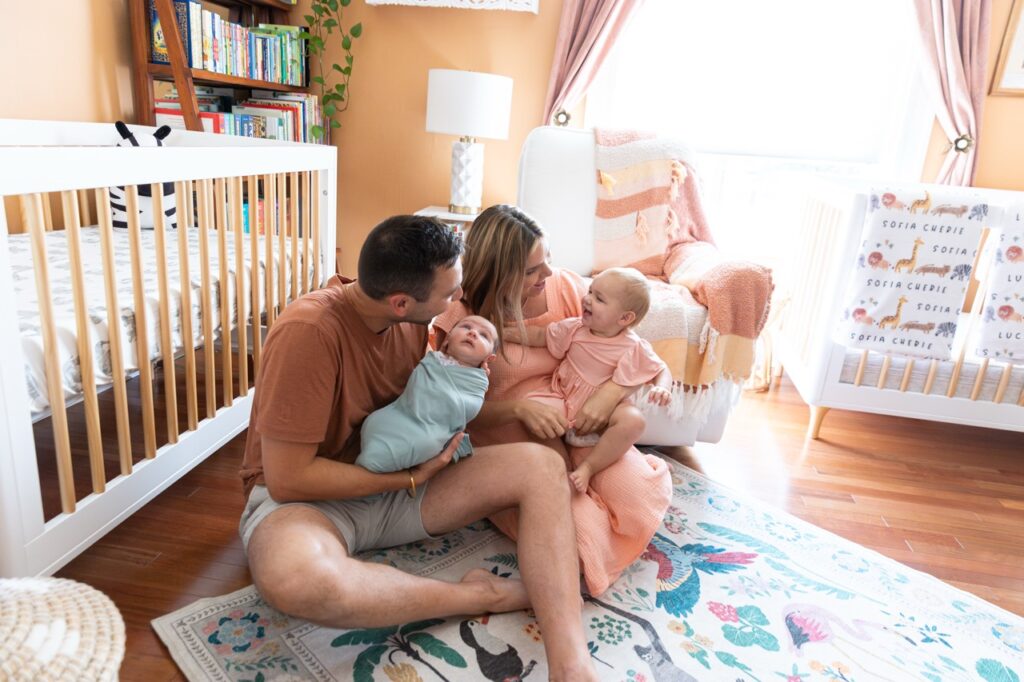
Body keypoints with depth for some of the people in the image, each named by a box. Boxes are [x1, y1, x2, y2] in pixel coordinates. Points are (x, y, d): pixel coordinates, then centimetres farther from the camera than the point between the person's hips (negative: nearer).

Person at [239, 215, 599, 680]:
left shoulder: (413, 319, -6)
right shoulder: (309, 331, -26)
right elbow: (287, 478, -24)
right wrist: (410, 480, -17)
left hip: (399, 480, 6)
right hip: (306, 496, -5)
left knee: (542, 466, -14)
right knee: (293, 575, -43)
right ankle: (480, 596, -20)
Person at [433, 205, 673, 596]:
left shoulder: (565, 286, -3)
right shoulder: (464, 321, -9)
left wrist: (612, 392, -21)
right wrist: (519, 407, -24)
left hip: (581, 427, 3)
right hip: (512, 442, -3)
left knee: (642, 496, -20)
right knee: (577, 524, -26)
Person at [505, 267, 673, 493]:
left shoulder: (634, 348, -11)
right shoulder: (575, 328, -3)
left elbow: (661, 371, -2)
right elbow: (540, 335, 7)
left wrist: (662, 388, -25)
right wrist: (501, 332, 1)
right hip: (565, 400, 2)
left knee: (634, 421, -32)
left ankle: (588, 468, -17)